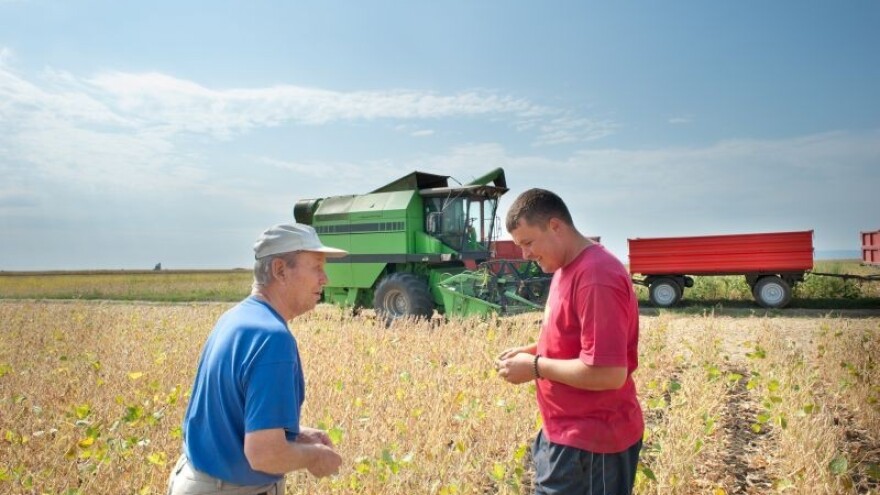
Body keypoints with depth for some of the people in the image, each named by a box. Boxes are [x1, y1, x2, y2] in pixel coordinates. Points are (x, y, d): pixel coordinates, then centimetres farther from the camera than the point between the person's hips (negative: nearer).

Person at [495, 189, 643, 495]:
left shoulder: (597, 277, -24)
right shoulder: (568, 269, 9)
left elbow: (609, 373, -28)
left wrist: (535, 366, -19)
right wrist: (531, 351, 4)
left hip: (591, 443, -9)